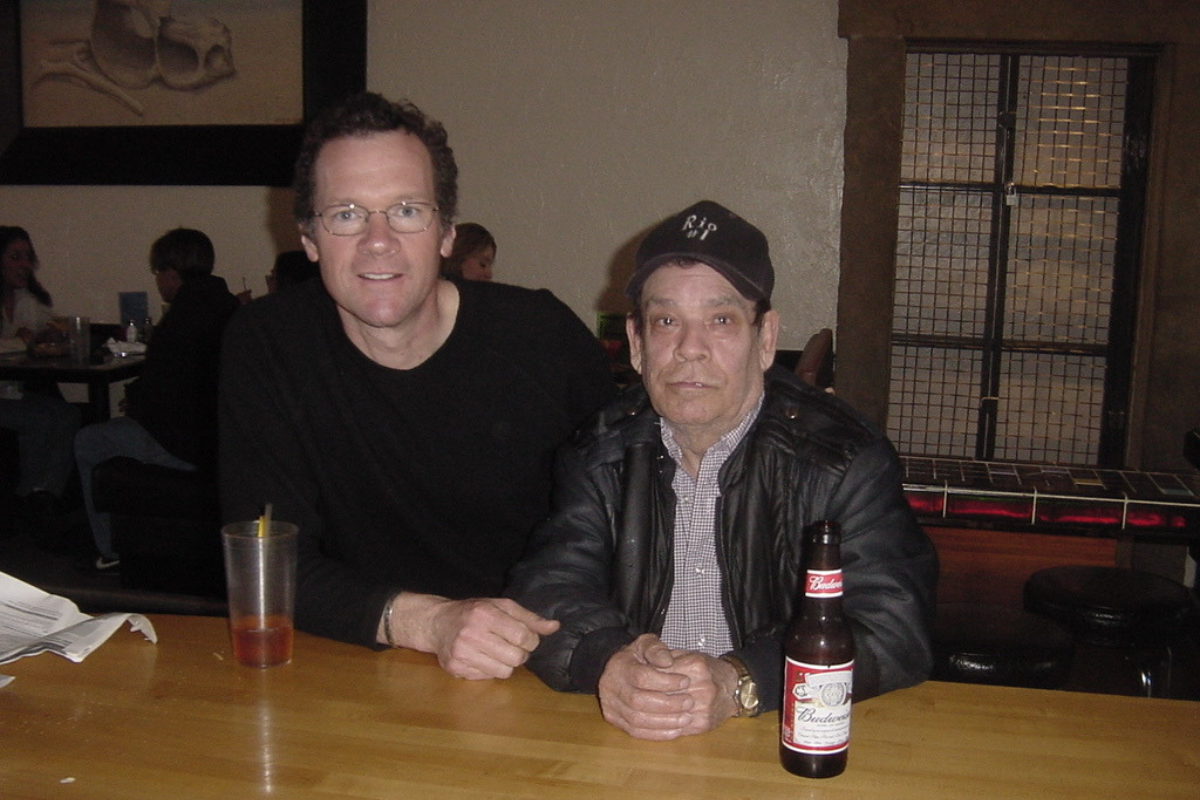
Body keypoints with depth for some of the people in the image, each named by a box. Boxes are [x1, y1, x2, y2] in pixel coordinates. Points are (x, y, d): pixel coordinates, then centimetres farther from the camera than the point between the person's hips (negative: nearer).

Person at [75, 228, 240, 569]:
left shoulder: (181, 319, -20)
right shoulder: (228, 307, 8)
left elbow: (157, 396, -19)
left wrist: (132, 400, 3)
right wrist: (138, 399, 20)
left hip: (187, 448, -9)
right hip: (219, 437, 9)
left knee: (86, 443, 10)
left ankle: (111, 549, 19)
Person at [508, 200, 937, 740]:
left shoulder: (846, 461, -5)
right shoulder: (599, 455, 6)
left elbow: (895, 628, -14)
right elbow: (547, 592, -3)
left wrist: (739, 683, -27)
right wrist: (609, 664, -25)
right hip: (623, 754, 3)